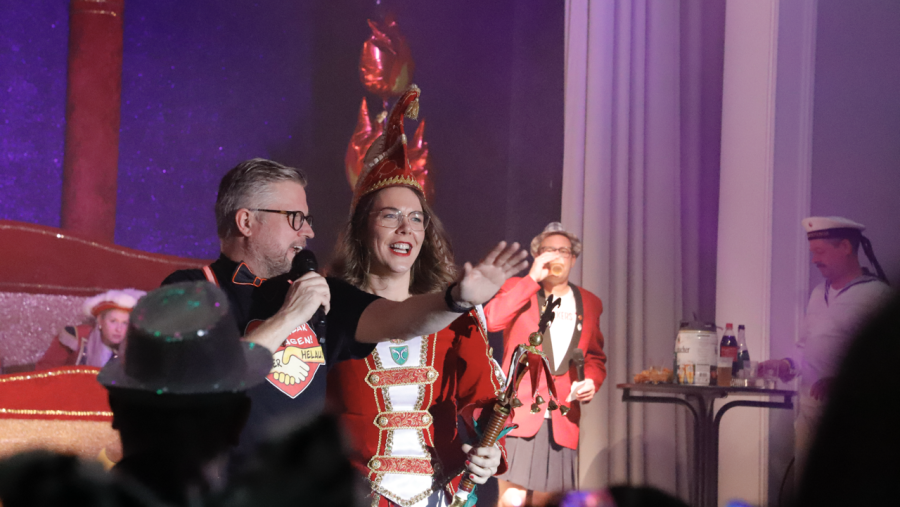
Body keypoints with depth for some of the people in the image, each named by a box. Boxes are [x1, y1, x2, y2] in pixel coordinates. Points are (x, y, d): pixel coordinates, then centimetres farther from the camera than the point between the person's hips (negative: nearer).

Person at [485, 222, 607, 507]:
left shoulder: (589, 303, 14)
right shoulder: (519, 291, 6)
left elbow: (595, 356, 23)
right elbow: (491, 319, -14)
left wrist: (592, 380, 0)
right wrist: (533, 278, -13)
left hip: (562, 421, 4)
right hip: (520, 413, -4)